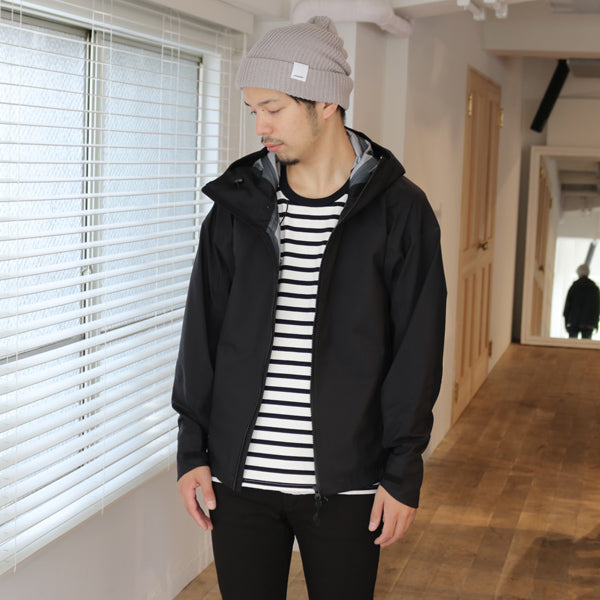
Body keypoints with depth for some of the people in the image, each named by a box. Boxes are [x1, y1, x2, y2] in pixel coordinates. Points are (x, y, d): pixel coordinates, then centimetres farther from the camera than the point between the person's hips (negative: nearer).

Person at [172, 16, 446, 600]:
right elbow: (201, 334, 7)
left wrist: (403, 472, -6)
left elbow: (417, 353, -4)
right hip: (240, 476, 2)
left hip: (345, 484, -2)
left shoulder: (399, 210, -4)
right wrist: (193, 450, 4)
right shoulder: (237, 205, 4)